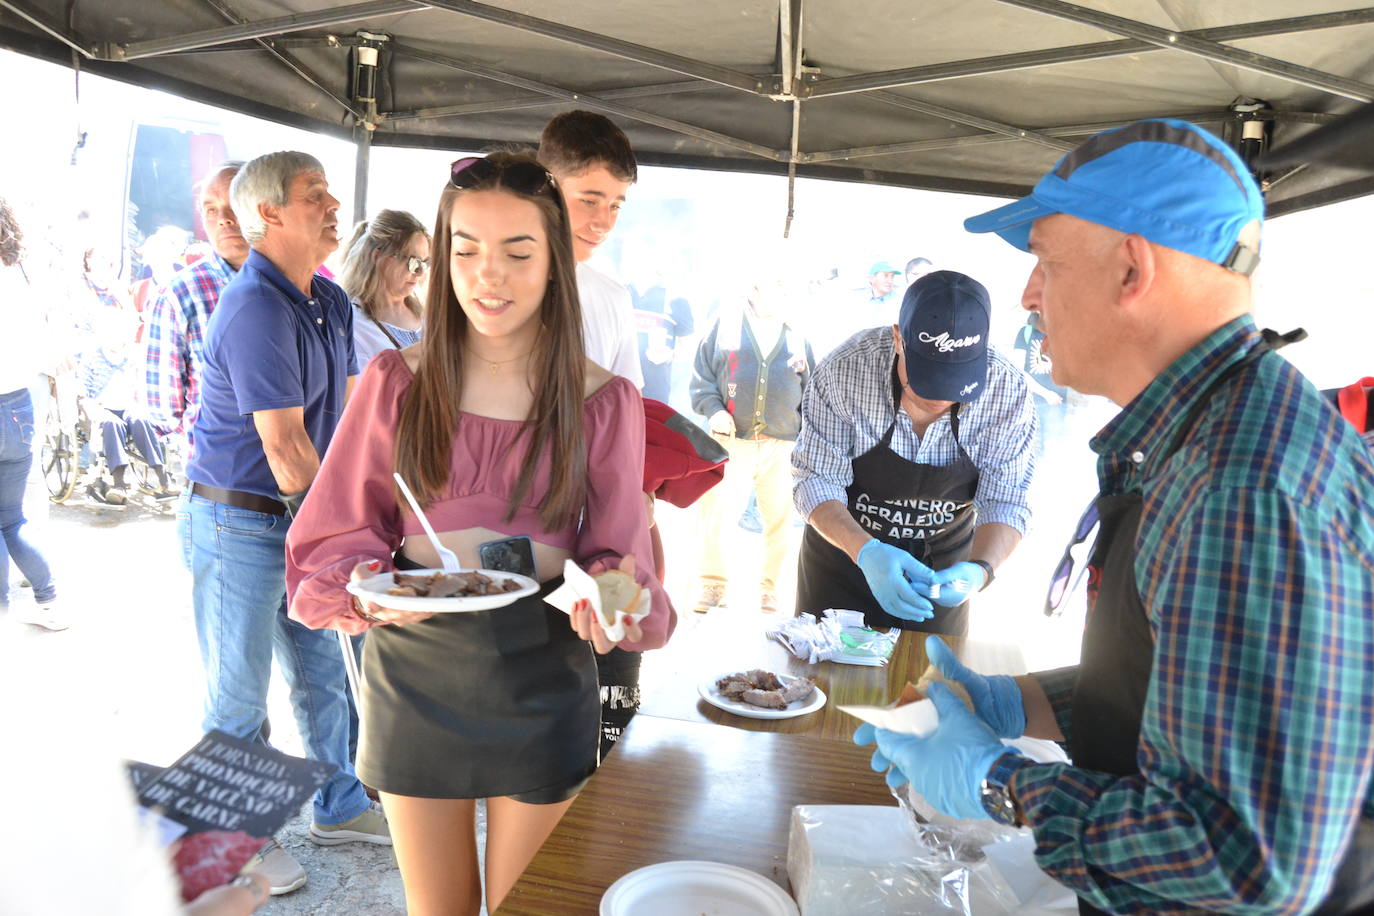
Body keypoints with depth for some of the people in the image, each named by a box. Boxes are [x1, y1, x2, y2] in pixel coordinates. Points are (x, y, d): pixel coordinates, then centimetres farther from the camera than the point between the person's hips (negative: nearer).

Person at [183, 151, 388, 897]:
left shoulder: (331, 303, 8)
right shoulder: (255, 310, -21)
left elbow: (352, 408, 10)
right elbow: (286, 450, -21)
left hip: (305, 519, 8)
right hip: (240, 523, -8)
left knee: (321, 672, 18)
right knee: (239, 693, 8)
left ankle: (340, 808, 35)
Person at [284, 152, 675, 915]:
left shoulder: (605, 401, -4)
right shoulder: (398, 382, -2)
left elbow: (615, 553, -1)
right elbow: (339, 536, 2)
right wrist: (370, 585, -19)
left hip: (543, 676, 0)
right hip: (415, 670, 1)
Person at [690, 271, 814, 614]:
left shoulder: (798, 340, 14)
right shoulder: (726, 324, 9)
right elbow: (702, 375, 7)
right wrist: (714, 410, -8)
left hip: (783, 448, 2)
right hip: (731, 441, -2)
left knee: (780, 521, 6)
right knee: (716, 516, -6)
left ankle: (769, 589, 21)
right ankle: (713, 583, 12)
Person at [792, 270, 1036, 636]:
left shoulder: (1008, 391, -21)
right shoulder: (844, 371, -26)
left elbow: (1005, 504, -15)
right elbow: (816, 480, -22)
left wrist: (980, 570, -35)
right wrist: (866, 552, -38)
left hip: (943, 564, 1)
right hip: (845, 548, -1)